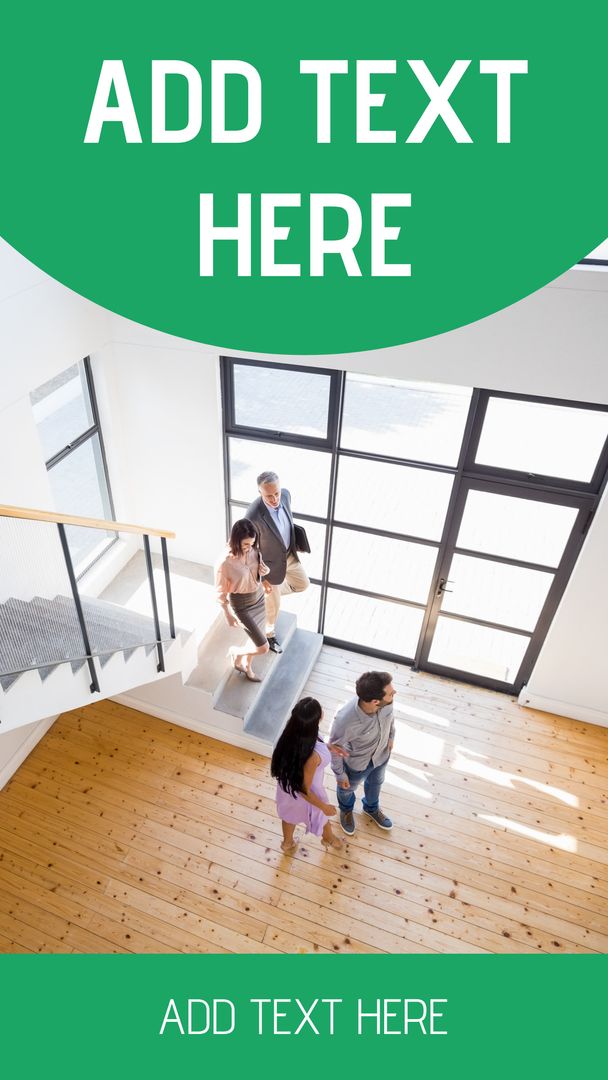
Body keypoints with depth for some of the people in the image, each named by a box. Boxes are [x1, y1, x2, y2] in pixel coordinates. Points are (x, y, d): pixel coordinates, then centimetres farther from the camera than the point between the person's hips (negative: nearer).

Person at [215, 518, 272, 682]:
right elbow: (221, 593, -16)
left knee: (256, 638, 24)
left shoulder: (254, 551, -13)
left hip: (259, 599, 6)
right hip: (242, 606, -6)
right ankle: (236, 653, 30)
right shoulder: (225, 563, -30)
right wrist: (229, 615, -8)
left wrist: (265, 571, -16)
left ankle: (246, 667, 53)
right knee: (263, 647, -1)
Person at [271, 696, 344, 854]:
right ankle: (329, 839, 65)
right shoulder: (312, 756, -46)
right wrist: (324, 807, -11)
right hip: (302, 794, -5)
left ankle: (287, 843, 66)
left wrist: (326, 747, 4)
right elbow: (304, 790, -28)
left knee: (290, 814, 36)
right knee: (322, 814, 31)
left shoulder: (292, 730, -27)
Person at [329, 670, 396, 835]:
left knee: (375, 783, 34)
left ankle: (371, 808, 68)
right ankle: (346, 809, 65)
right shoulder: (345, 720, -46)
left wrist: (391, 736, 11)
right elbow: (335, 748, -24)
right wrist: (339, 774, -9)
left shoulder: (386, 701, -33)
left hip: (382, 754, 4)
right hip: (356, 763, -4)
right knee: (347, 788, 30)